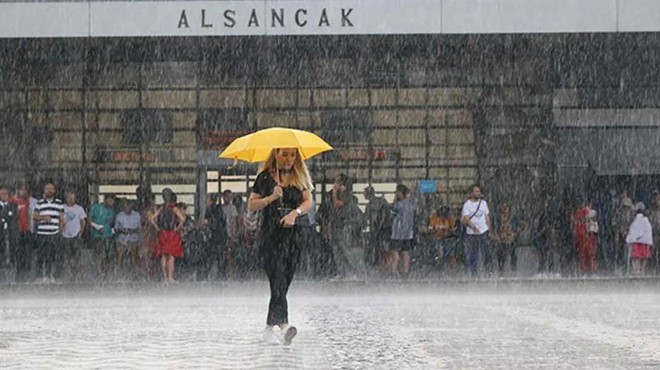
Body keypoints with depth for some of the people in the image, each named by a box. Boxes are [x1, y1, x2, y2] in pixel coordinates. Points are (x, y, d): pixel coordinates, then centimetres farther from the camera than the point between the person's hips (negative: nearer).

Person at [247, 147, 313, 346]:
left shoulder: (300, 177, 10)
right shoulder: (265, 177, 3)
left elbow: (308, 201, 2)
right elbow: (251, 204, 3)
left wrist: (295, 212, -16)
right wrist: (271, 199, -13)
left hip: (295, 233, 3)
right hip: (272, 233, -3)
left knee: (284, 281, 4)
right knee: (278, 279, -16)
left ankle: (269, 327, 14)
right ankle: (283, 323, -30)